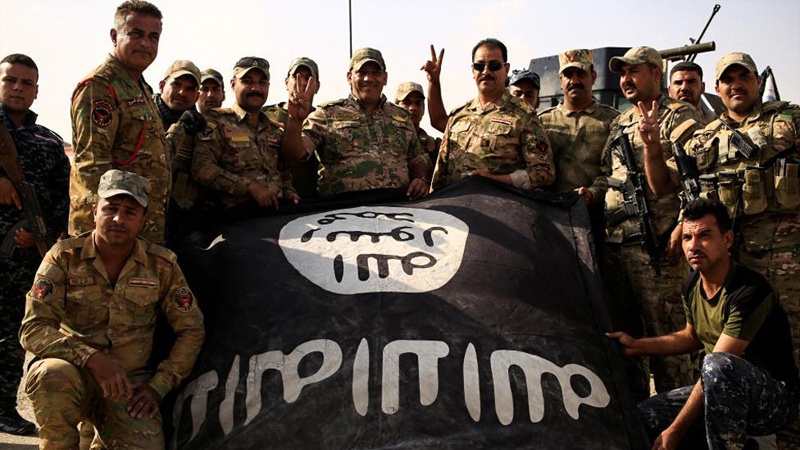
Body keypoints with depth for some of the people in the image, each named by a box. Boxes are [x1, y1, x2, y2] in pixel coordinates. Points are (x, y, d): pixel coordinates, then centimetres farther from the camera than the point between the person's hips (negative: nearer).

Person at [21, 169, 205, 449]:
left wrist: (158, 386, -6)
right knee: (53, 374, -35)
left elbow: (191, 330, 5)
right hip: (74, 372, -1)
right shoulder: (65, 257, -6)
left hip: (131, 383, 1)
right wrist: (93, 359, -29)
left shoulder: (162, 265, -2)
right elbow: (33, 330, -14)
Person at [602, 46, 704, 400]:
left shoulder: (679, 116, 0)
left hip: (656, 245, -7)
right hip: (614, 242, 7)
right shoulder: (619, 123, 21)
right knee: (622, 335, 13)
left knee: (666, 337, -5)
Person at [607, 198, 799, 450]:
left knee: (717, 364, -38)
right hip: (721, 394, 8)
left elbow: (717, 367, -26)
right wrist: (636, 346, 14)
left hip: (776, 397, -8)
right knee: (644, 416, -7)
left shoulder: (751, 292, -24)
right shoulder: (692, 285, 2)